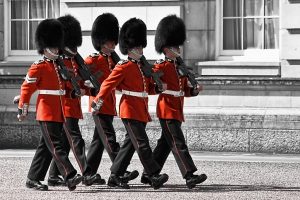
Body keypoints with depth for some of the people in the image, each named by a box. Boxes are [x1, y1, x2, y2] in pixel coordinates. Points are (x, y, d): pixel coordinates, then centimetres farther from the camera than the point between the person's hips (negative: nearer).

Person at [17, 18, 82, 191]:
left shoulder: (59, 66, 17)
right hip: (47, 113, -8)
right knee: (56, 145, -12)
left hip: (59, 114, 8)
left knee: (46, 147, 9)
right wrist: (23, 109, -9)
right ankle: (70, 177, -22)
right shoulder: (38, 67, -7)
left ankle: (34, 179, 14)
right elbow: (26, 88, -8)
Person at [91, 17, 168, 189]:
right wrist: (99, 101, -22)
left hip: (141, 112, 9)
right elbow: (108, 84, -13)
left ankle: (115, 177, 15)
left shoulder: (143, 66, 18)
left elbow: (148, 87, 23)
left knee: (130, 144, 10)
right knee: (142, 143, -13)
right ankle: (155, 176, -19)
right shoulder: (123, 67, -8)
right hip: (130, 111, -9)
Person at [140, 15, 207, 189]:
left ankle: (149, 175, 21)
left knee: (165, 145, 13)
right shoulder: (161, 67, -8)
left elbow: (185, 90, 19)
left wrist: (196, 90, 4)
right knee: (179, 143, -14)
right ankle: (190, 176, -21)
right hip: (167, 111, -9)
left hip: (177, 112, 9)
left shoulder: (180, 67, 16)